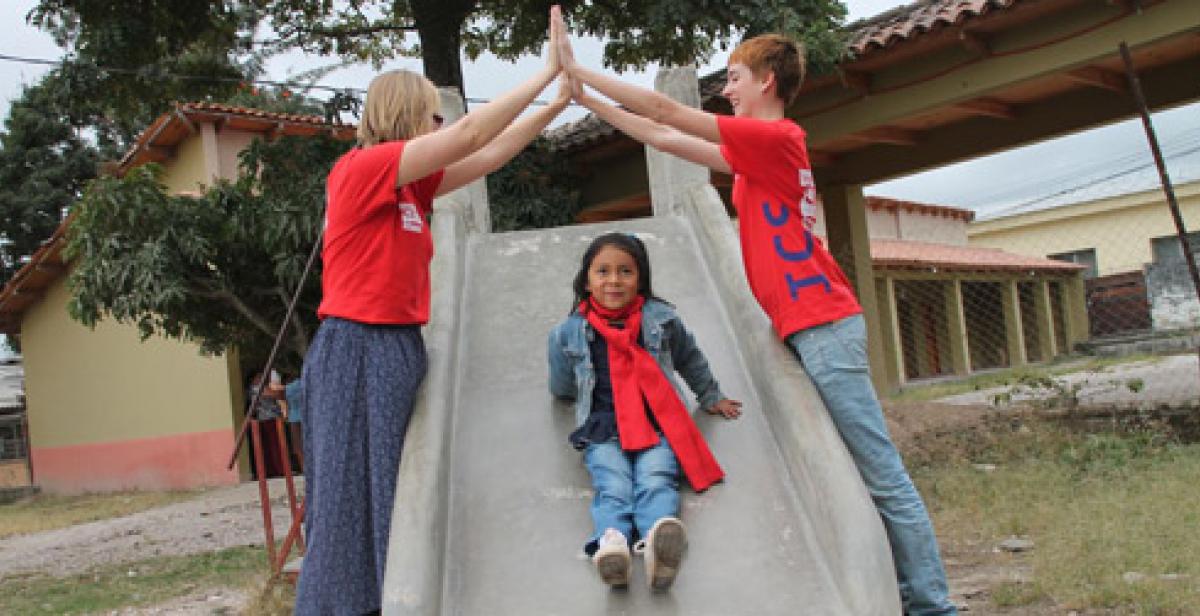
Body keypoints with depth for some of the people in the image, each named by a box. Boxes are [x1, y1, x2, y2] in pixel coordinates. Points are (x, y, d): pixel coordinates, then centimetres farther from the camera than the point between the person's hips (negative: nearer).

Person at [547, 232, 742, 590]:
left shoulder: (661, 319, 11)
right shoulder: (568, 333, 9)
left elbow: (690, 360, 29)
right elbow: (561, 388, 26)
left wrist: (711, 398, 37)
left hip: (657, 427, -1)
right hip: (602, 433, 1)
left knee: (656, 481, -28)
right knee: (613, 487, -26)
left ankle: (659, 541, -54)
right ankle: (611, 541, -50)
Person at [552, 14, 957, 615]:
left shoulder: (776, 137, -10)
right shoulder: (757, 152, 17)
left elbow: (666, 113, -10)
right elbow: (666, 138, 21)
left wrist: (576, 70, -3)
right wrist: (586, 100, 22)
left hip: (822, 324, -10)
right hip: (811, 326, 10)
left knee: (882, 474, -5)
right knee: (867, 471, 12)